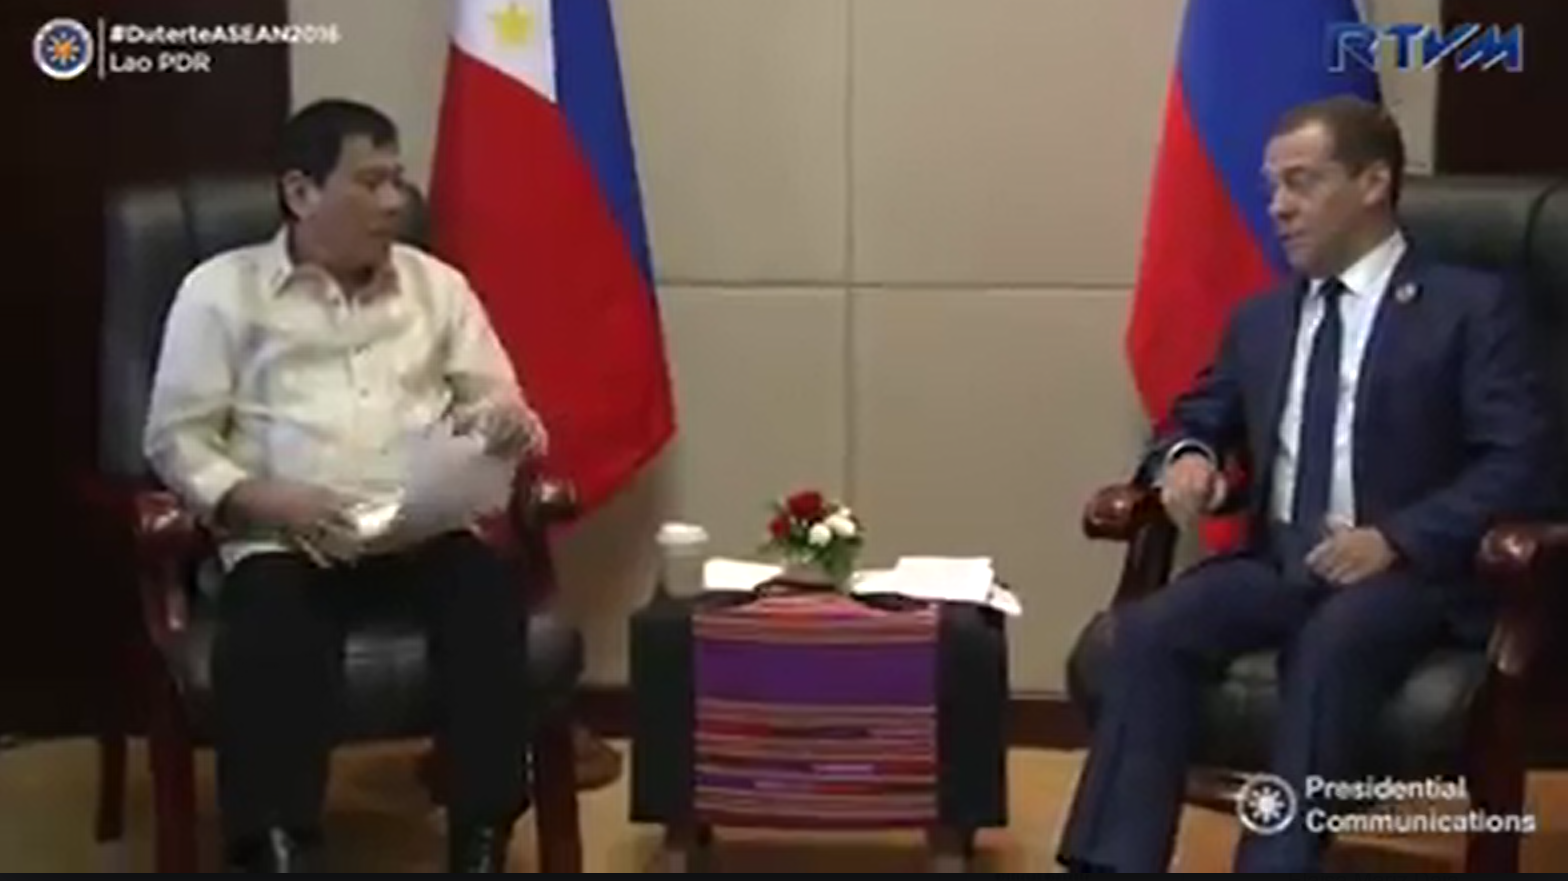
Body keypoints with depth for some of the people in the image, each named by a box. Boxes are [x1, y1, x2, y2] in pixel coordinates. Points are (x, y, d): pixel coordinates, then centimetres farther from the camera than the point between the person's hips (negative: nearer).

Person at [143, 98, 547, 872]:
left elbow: (495, 406, 18)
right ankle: (274, 852, -33)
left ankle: (481, 843, -27)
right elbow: (177, 439, 3)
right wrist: (267, 501, -15)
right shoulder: (222, 289, 7)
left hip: (425, 531, 3)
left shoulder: (437, 284, 18)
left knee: (488, 588, -31)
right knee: (271, 627, -36)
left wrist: (513, 430, -8)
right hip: (282, 539, -2)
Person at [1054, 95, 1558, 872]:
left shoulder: (1472, 307, 1)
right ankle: (1114, 864, -30)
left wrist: (1396, 539, -21)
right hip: (1278, 563, 4)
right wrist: (1187, 457, 0)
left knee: (1334, 641, -38)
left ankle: (1277, 862, -40)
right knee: (1149, 630, -25)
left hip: (1410, 571, -4)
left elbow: (1520, 464, -7)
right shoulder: (1260, 319, 18)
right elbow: (1194, 420, 26)